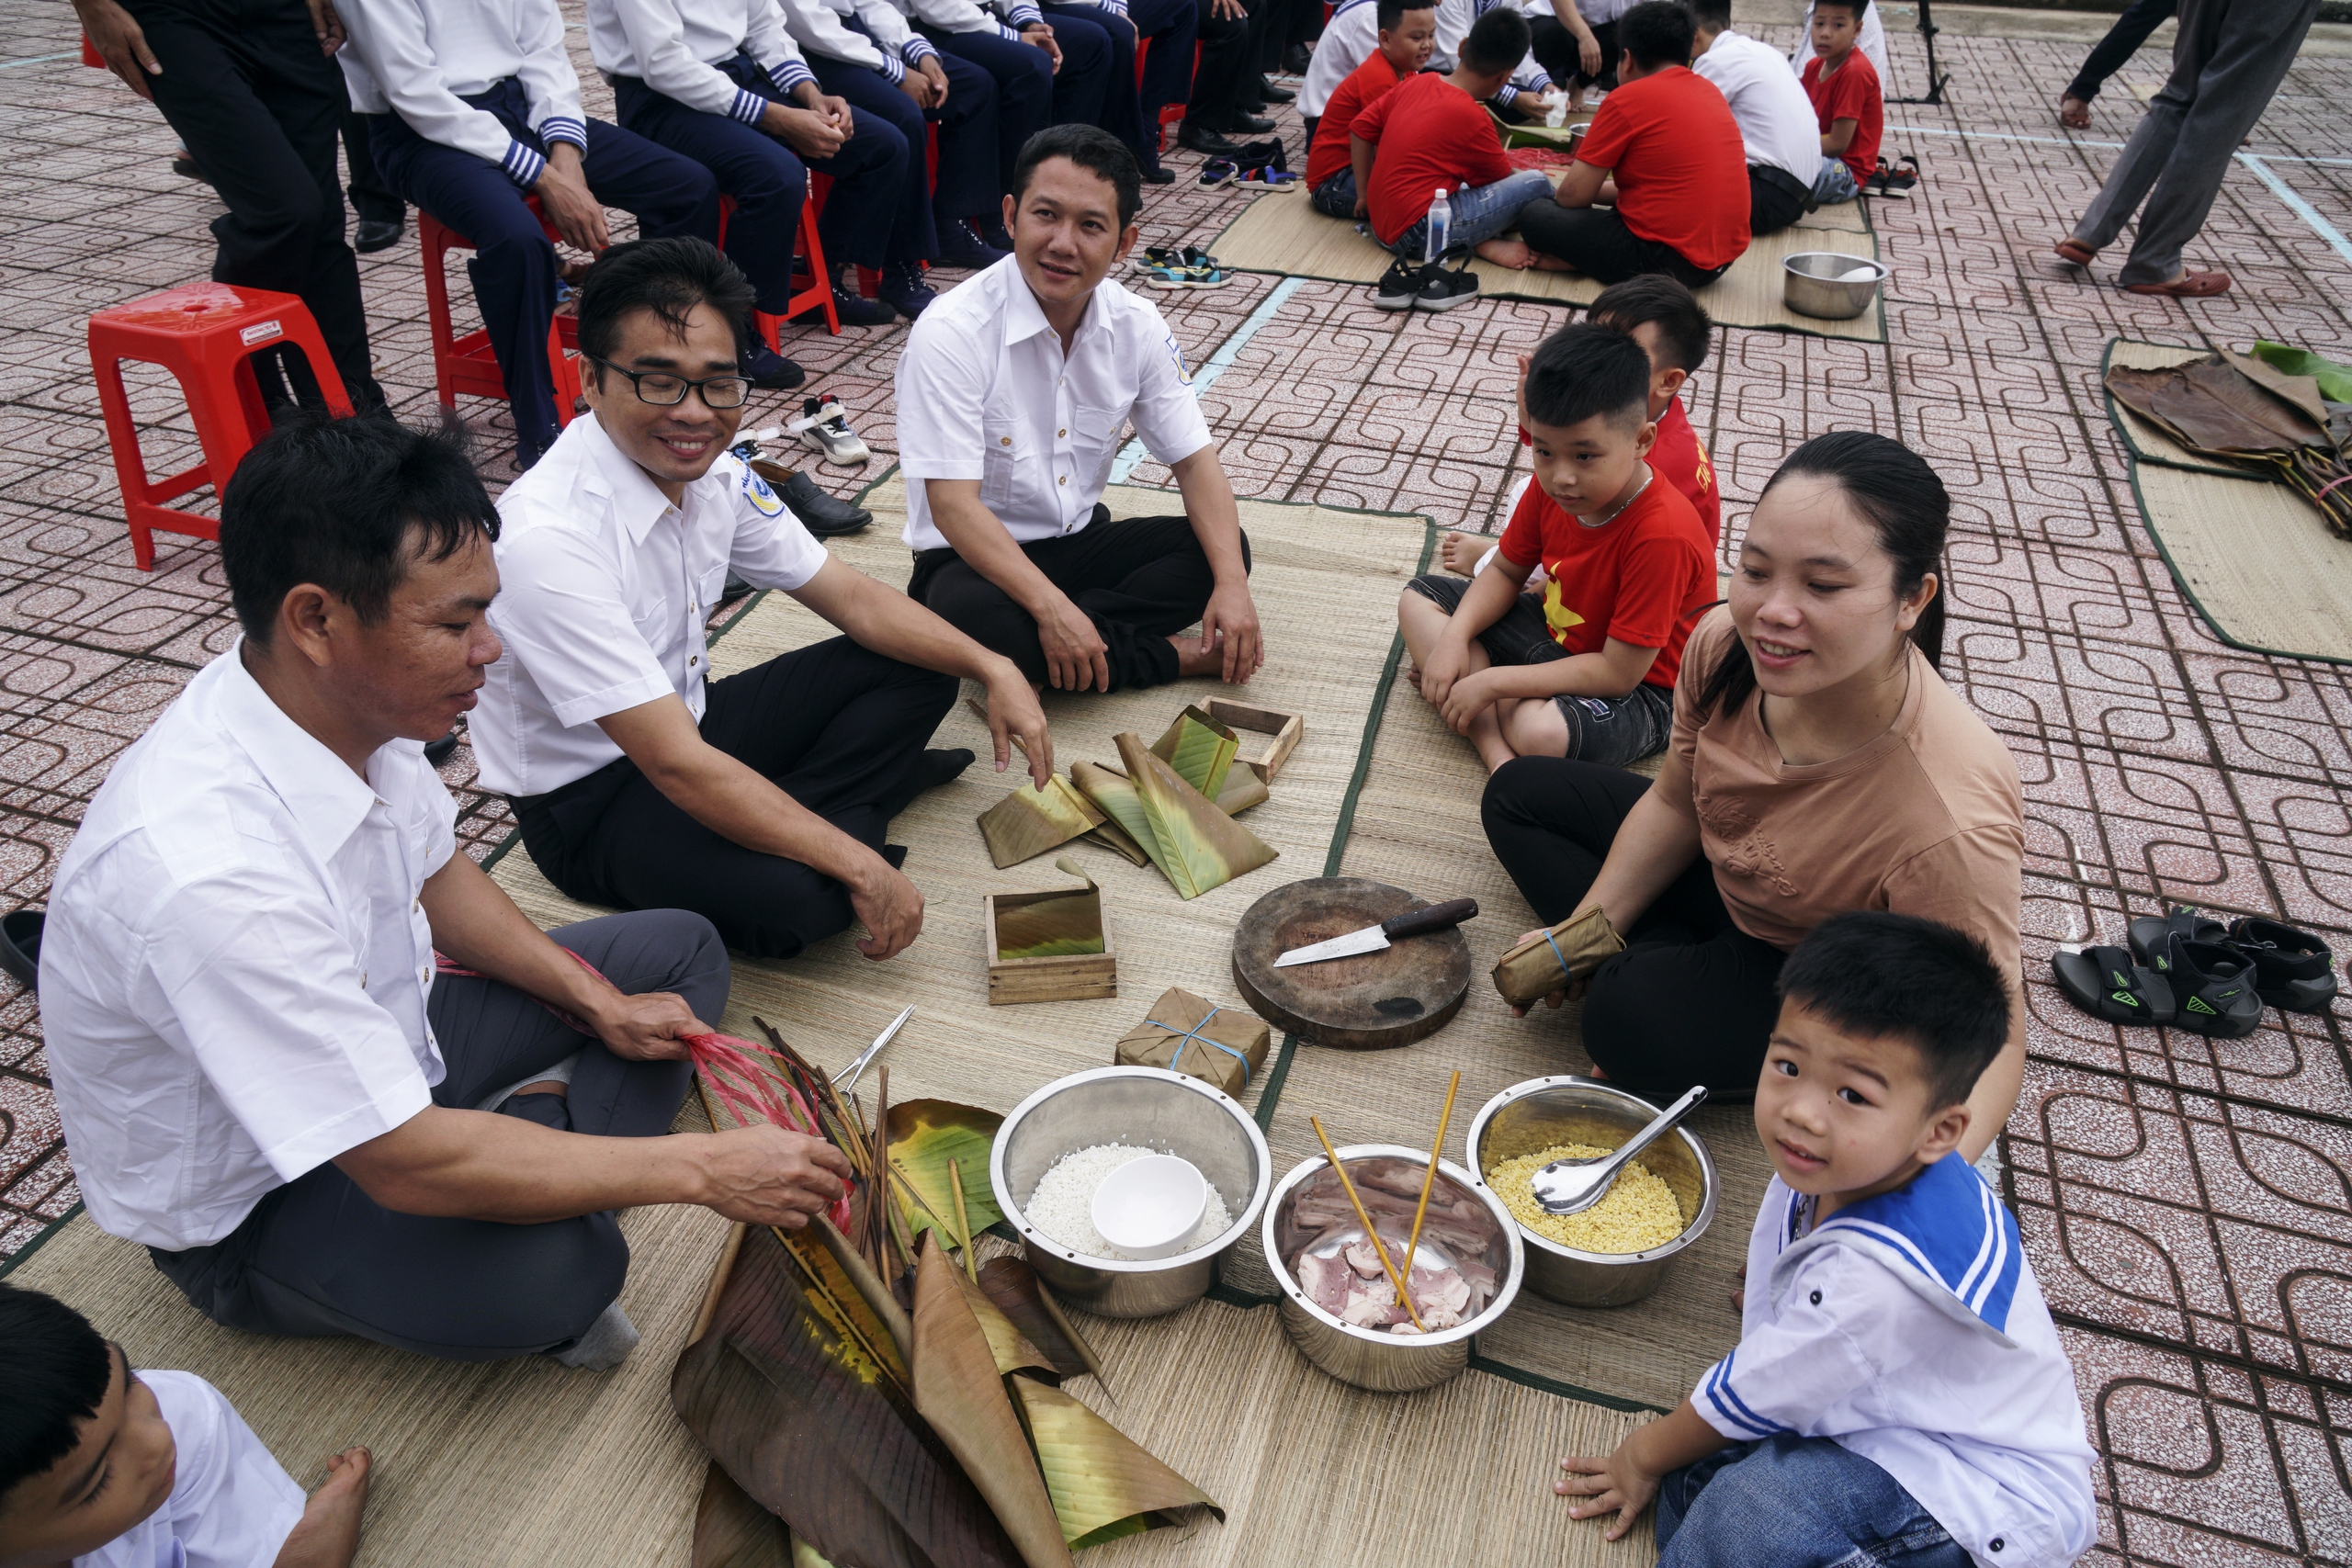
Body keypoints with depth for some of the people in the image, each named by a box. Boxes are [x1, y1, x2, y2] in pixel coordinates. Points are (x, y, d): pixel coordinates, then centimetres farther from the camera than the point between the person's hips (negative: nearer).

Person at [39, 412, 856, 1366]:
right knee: (554, 1269, -35)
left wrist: (601, 1005, -3)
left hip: (377, 1040, 8)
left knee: (679, 951, 7)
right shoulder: (205, 873, -38)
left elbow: (434, 876, 7)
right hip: (248, 1204, -8)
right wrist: (701, 1168, -28)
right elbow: (407, 1162, -33)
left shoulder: (352, 699, -14)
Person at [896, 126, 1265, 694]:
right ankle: (1172, 655, -20)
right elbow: (953, 504, -26)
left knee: (1223, 548, -13)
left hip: (1081, 541, 5)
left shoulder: (1137, 326, -4)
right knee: (972, 617, -38)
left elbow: (1194, 459, -2)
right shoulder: (950, 335, -21)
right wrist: (1052, 609, -38)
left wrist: (1231, 583, -19)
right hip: (976, 558, -5)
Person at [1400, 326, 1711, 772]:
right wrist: (1453, 639, -14)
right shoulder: (1550, 486, -9)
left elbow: (1618, 673, -29)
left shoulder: (1663, 534, -32)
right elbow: (1505, 572, 6)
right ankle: (1495, 750, -17)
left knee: (1539, 730, -43)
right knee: (1418, 597, 0)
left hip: (1638, 688, -9)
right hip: (1554, 634, 9)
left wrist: (1491, 681, -28)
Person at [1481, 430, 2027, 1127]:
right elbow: (1674, 804, -3)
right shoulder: (1725, 644, -23)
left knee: (1634, 1018, -32)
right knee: (1519, 793, 7)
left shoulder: (1951, 827, -41)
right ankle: (1665, 960, -2)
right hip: (1725, 881, 7)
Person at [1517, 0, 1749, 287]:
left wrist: (1556, 195, 17)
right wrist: (1602, 189, 26)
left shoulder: (1627, 99, -10)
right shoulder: (1709, 90, 13)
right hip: (1725, 256, 7)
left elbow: (1573, 196, -5)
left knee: (1534, 216, 5)